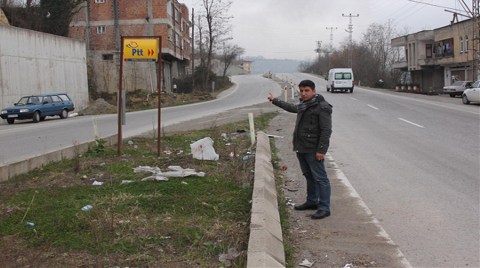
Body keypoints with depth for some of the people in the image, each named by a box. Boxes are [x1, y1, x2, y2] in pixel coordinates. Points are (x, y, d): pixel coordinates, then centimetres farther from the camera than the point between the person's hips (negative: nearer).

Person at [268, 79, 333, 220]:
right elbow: (291, 107, 37)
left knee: (320, 178, -6)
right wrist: (275, 100, 46)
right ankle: (312, 201, 29)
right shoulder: (302, 105, 14)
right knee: (309, 176, 18)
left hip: (313, 150, -9)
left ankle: (324, 208, -3)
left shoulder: (322, 107, -14)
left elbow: (326, 130, -18)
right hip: (301, 148, 9)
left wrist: (321, 150, -23)